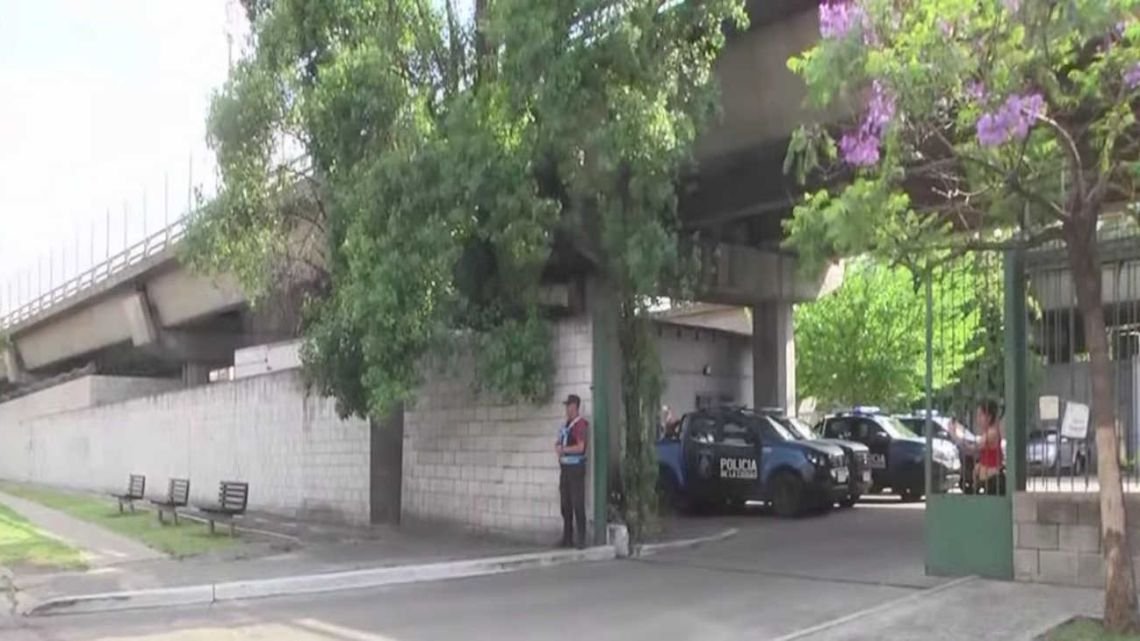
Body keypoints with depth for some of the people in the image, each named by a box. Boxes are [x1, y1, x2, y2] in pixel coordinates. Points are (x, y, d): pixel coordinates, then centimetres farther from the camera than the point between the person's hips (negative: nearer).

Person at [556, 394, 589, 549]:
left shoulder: (581, 424, -11)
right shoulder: (565, 424, 16)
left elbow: (580, 447, -19)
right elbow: (558, 443, 23)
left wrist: (563, 449, -10)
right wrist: (558, 446, 0)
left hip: (576, 467, -9)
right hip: (565, 467, 9)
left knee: (578, 504, -8)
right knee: (566, 504, 10)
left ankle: (581, 539, -6)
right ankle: (567, 538, 16)